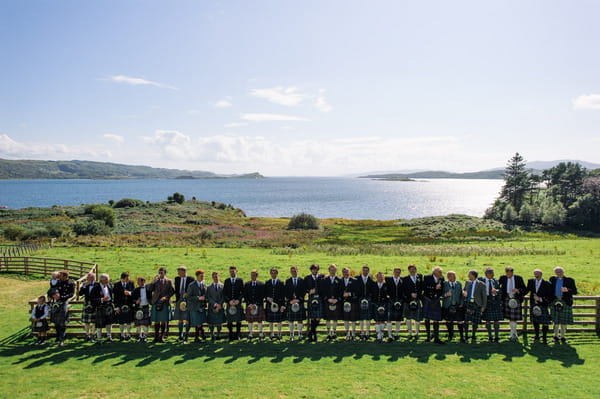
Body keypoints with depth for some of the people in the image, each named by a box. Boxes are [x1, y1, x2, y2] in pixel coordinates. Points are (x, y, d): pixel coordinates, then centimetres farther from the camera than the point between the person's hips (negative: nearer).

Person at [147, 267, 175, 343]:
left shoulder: (169, 281, 6)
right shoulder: (155, 281, 9)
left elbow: (172, 291, 3)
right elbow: (148, 289, -2)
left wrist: (166, 297, -11)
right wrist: (153, 281, -14)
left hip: (165, 302, -1)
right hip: (156, 302, 1)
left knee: (163, 321, 2)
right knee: (156, 321, 3)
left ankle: (162, 336, 12)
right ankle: (156, 337, 12)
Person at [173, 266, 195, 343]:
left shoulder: (190, 279, -5)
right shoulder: (177, 279, 8)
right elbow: (176, 290, 9)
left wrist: (187, 294, -15)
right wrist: (177, 299, -1)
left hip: (188, 301, -4)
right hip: (179, 300, 4)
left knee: (187, 319, -3)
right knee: (179, 319, 8)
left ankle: (186, 337, 3)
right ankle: (180, 336, 17)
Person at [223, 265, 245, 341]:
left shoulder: (240, 280, 3)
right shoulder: (227, 281, 8)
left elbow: (242, 292, 1)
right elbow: (224, 293, 5)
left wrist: (238, 300, -12)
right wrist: (229, 301, -8)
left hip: (238, 303, -1)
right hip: (229, 303, 1)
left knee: (238, 320, 3)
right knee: (229, 320, 2)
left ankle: (237, 335, 15)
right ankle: (231, 336, 12)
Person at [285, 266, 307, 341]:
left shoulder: (302, 280, 4)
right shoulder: (287, 281, 7)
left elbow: (304, 291, 0)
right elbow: (286, 292, 4)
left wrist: (299, 299, -10)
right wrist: (290, 301, -9)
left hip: (300, 302, 0)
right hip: (290, 303, 1)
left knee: (300, 320, 3)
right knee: (291, 320, 4)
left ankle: (300, 335, 13)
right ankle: (291, 336, 13)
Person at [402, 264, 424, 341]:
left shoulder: (420, 277, 9)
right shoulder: (405, 279, 5)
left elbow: (423, 286, 3)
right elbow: (404, 290, -2)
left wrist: (417, 294, -8)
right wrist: (411, 294, -15)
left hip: (418, 300, 0)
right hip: (409, 300, 0)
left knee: (417, 318, 3)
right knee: (408, 317, 2)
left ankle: (416, 334, 17)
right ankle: (410, 334, 12)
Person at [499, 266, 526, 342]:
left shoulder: (519, 278, -1)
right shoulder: (503, 278, 2)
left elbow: (525, 289, 3)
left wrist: (518, 290, -16)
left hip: (516, 300, -2)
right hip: (507, 299, 2)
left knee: (514, 318, -5)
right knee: (510, 318, 4)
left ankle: (512, 335, 3)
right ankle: (515, 335, 17)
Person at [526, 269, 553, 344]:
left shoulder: (547, 284, -7)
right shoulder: (530, 281, 6)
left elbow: (550, 296, -8)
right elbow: (527, 290, 11)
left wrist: (540, 299, -17)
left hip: (542, 305, -4)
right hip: (533, 305, 4)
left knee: (544, 323, -3)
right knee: (535, 321, 13)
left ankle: (544, 338, 9)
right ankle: (537, 337, 26)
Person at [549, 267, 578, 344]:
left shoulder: (569, 280, -1)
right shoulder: (552, 279, 7)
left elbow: (575, 292, -3)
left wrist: (567, 290, -22)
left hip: (565, 302, -2)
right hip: (555, 302, 2)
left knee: (564, 321, 2)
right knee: (556, 320, 7)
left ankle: (563, 337, 14)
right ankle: (556, 336, 19)